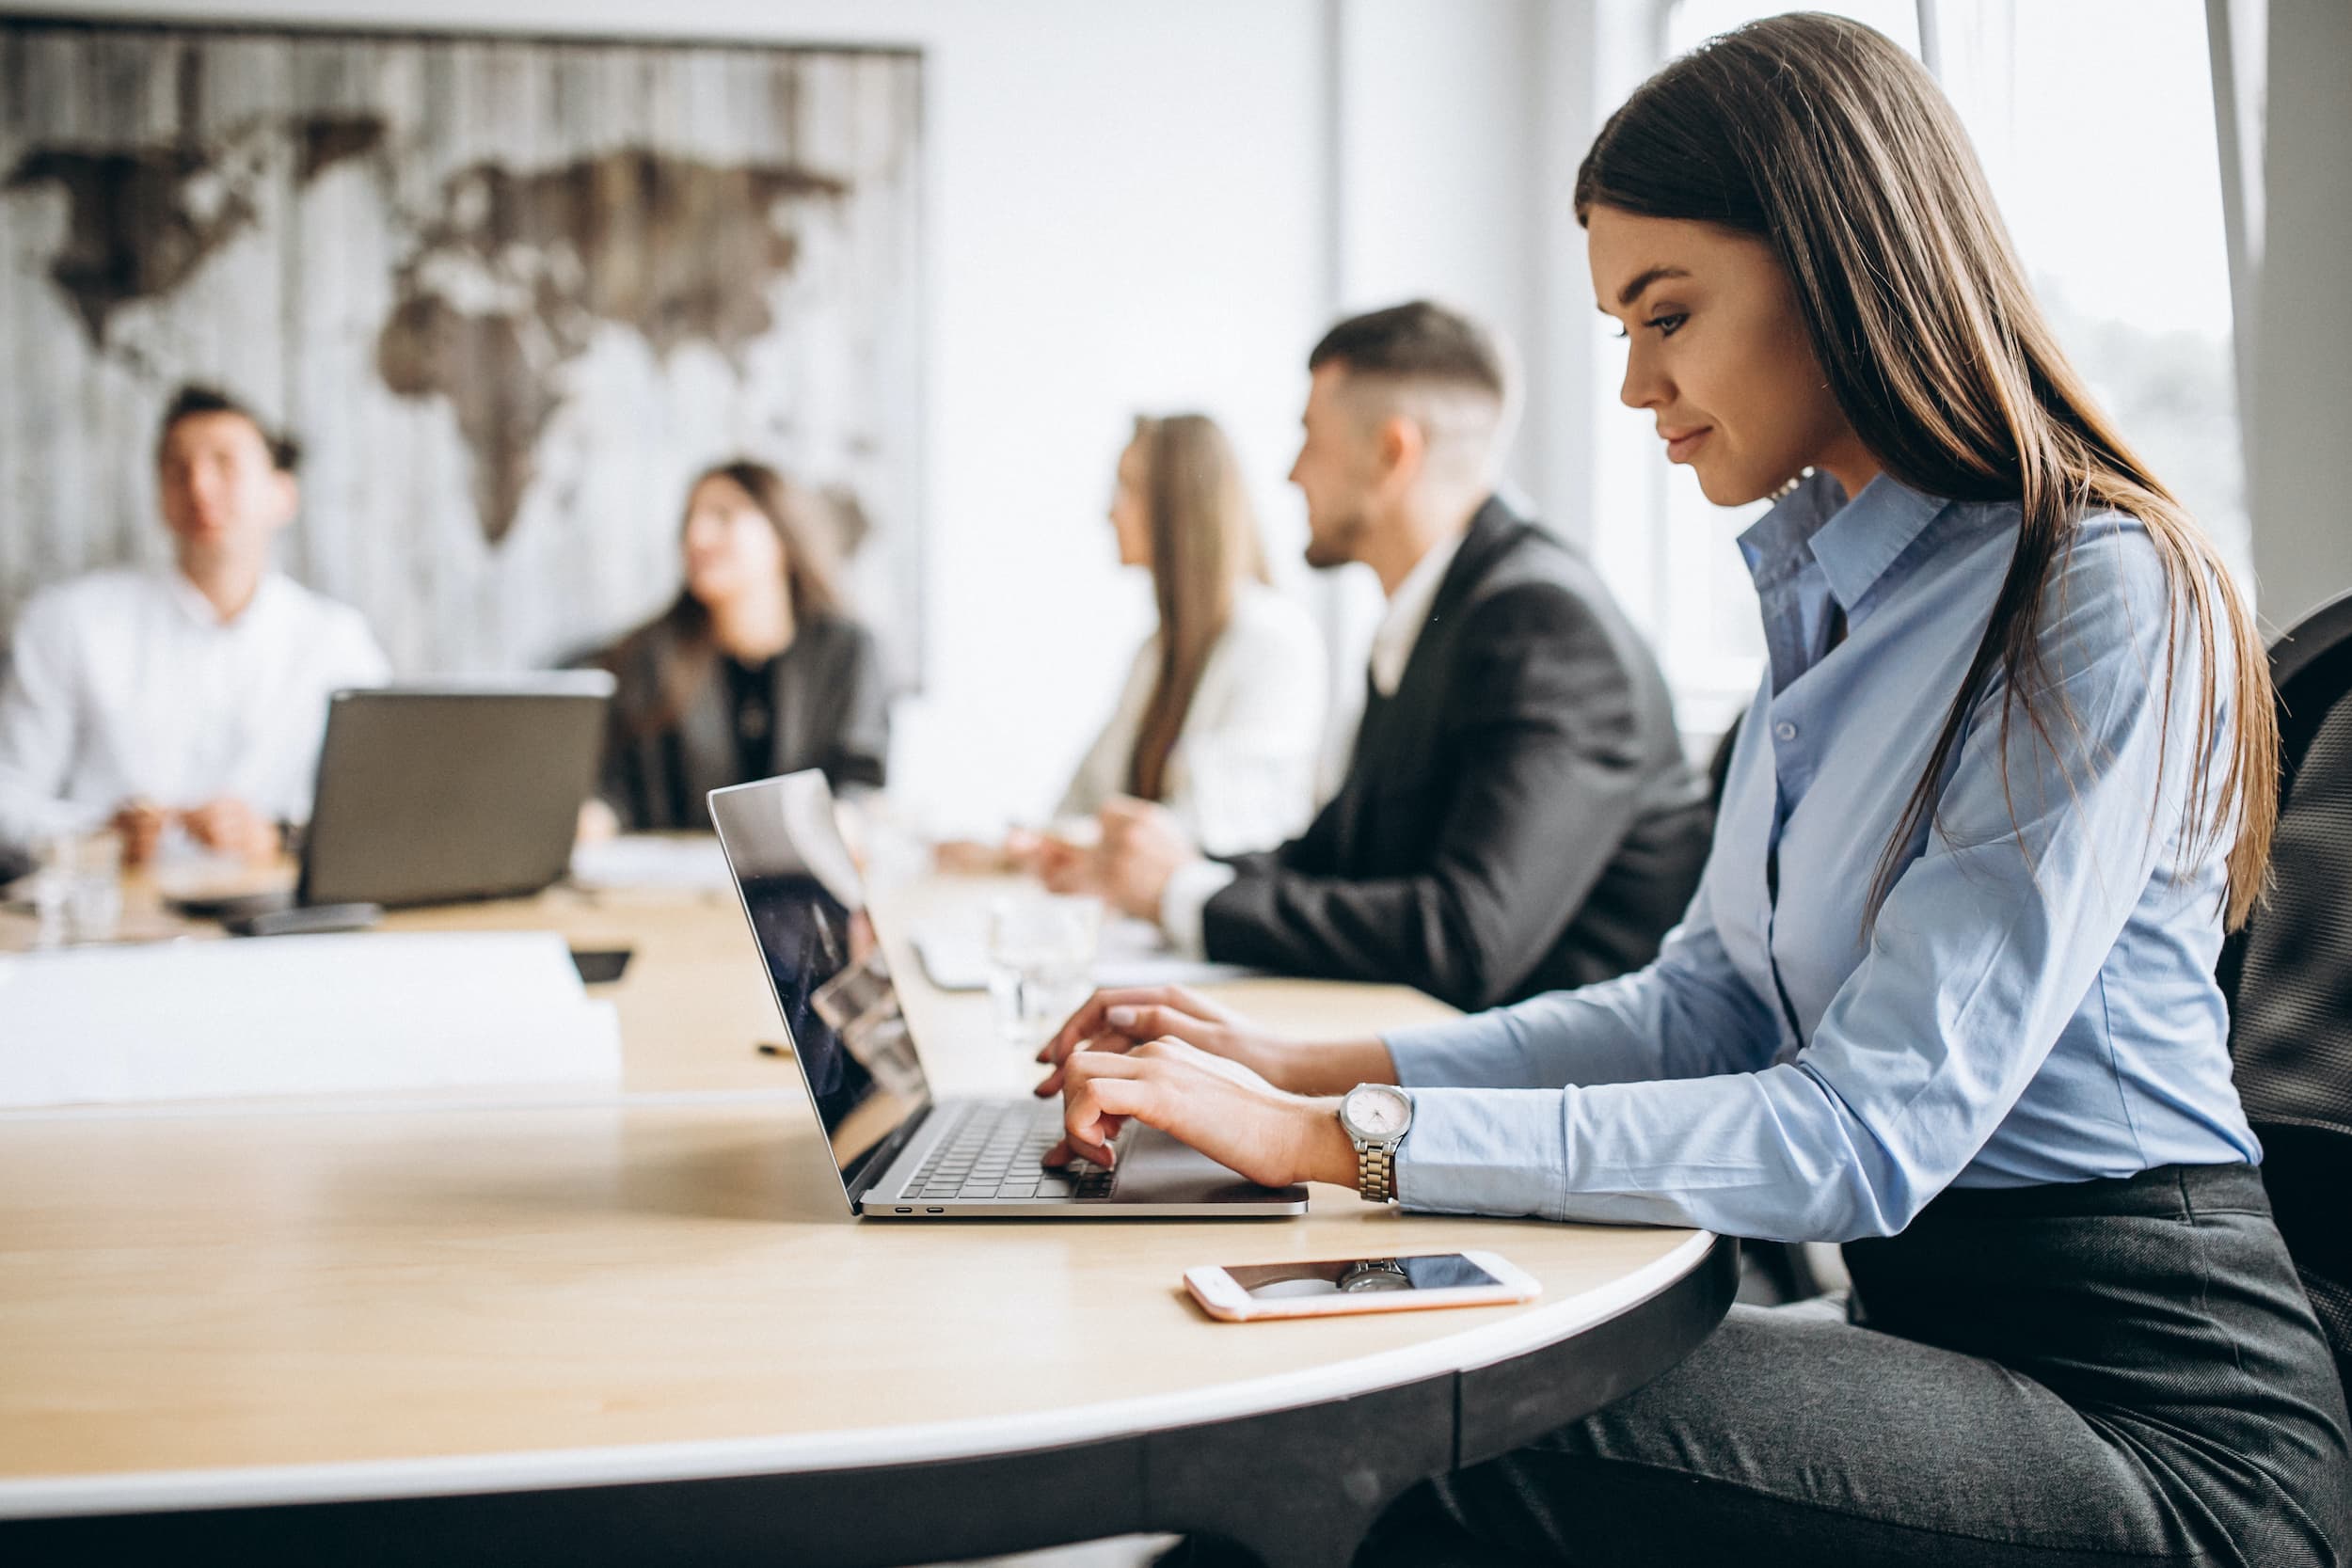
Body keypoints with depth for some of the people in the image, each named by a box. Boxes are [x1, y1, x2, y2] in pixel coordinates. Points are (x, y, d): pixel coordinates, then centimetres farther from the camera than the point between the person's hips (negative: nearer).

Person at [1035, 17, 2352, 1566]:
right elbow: (1709, 1003, 14)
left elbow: (1867, 1136, -22)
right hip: (1930, 1316, 7)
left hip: (2150, 1419, -7)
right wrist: (1314, 1066, 3)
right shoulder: (1834, 596, 13)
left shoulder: (2106, 602, -16)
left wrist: (1339, 1141, -23)